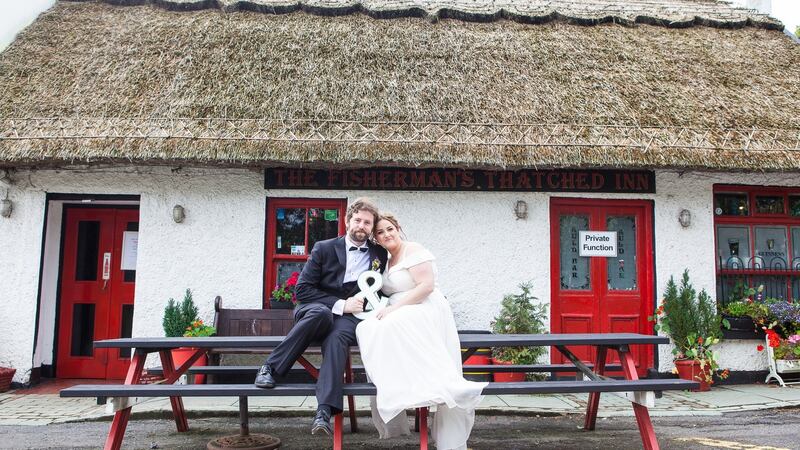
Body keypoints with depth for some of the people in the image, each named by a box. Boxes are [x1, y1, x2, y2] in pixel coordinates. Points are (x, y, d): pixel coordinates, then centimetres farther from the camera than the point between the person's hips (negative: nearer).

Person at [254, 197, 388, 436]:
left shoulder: (379, 255, 7)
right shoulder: (324, 249, 0)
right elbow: (302, 289, -6)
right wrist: (340, 304, -15)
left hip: (347, 317, 1)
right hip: (314, 309, -1)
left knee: (337, 338, -35)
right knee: (321, 312, -38)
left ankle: (324, 412, -46)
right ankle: (271, 367, -25)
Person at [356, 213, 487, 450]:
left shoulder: (412, 250, -4)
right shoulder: (387, 261, 22)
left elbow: (426, 285, -15)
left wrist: (394, 308, -19)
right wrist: (385, 309, 3)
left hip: (425, 313, -7)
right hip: (400, 320, 8)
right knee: (367, 329, -19)